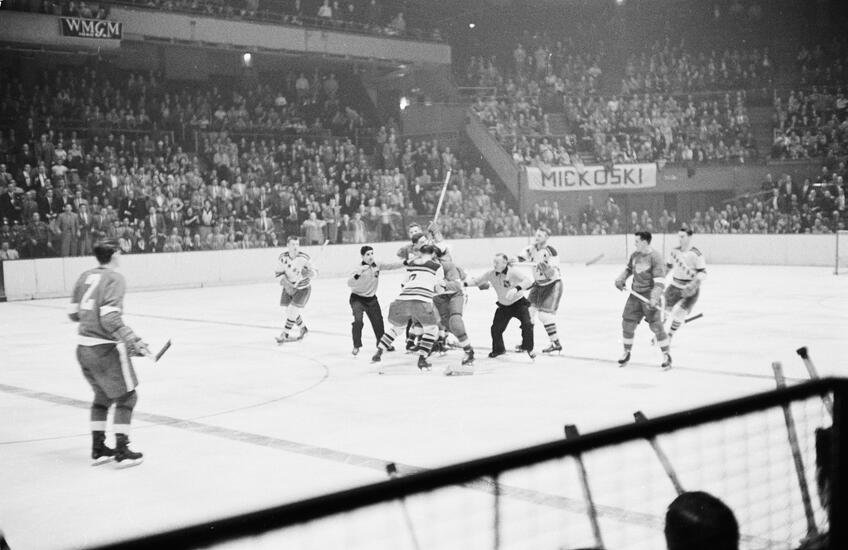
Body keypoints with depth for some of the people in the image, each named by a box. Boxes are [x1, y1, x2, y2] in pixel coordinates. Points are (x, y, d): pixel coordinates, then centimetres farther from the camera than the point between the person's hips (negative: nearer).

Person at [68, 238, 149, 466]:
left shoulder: (85, 277, 9)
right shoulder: (114, 278, -13)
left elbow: (74, 313, 14)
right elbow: (110, 318, -22)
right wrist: (132, 341, -21)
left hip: (84, 347, 8)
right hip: (106, 349, -8)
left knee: (102, 396, 22)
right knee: (126, 397, 4)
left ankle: (98, 448, 25)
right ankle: (122, 451, 3)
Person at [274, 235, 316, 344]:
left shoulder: (304, 257, -22)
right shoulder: (282, 257, -13)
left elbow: (313, 273, -13)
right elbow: (279, 273, -4)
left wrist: (308, 272, -35)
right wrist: (285, 282, -21)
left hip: (303, 289, -4)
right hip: (289, 287, 4)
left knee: (292, 311, -10)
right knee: (289, 311, 11)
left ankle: (284, 335, 4)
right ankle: (303, 329, 36)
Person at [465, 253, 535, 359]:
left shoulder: (513, 273, -24)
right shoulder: (491, 274, -11)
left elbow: (527, 281, -36)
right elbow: (477, 281, -3)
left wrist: (516, 288, -53)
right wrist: (464, 283, -20)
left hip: (519, 302, -4)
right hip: (503, 306, 4)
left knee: (527, 324, -22)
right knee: (496, 328, 0)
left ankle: (529, 348, 2)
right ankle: (498, 349, 29)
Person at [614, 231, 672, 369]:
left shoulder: (655, 258, -16)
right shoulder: (635, 255, 6)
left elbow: (660, 281, -20)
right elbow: (628, 269, 24)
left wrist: (654, 298, -30)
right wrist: (620, 279, 5)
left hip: (649, 295, -6)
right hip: (636, 294, 6)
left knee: (656, 325, -9)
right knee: (627, 323, 4)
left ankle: (666, 355, 5)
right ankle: (626, 353, 21)